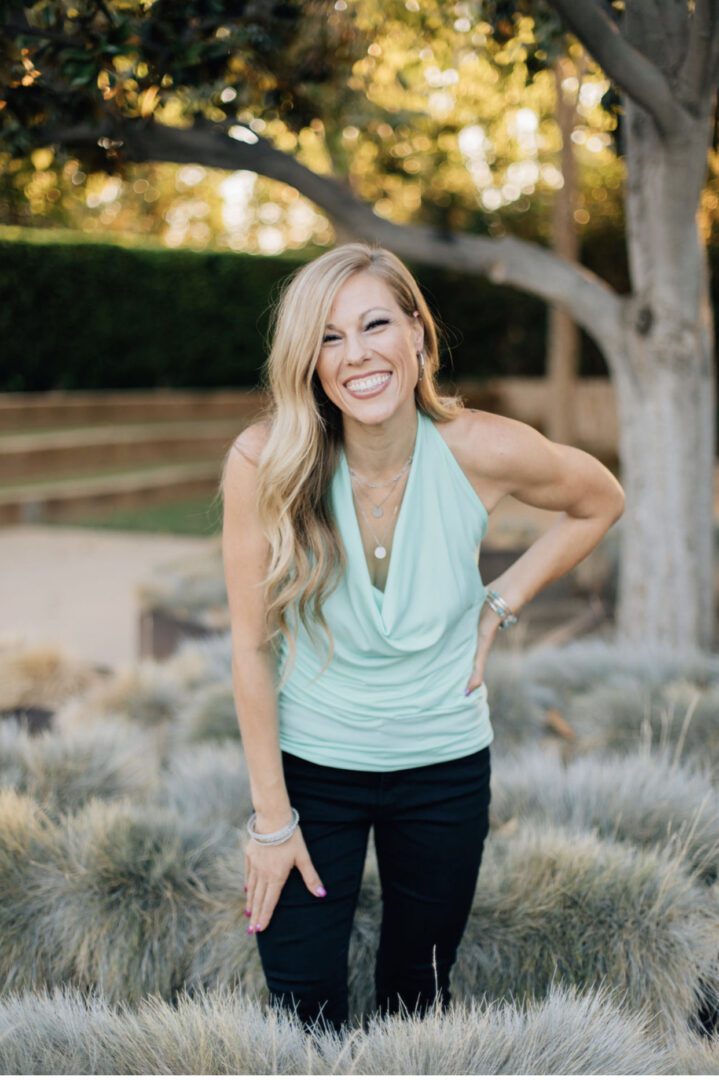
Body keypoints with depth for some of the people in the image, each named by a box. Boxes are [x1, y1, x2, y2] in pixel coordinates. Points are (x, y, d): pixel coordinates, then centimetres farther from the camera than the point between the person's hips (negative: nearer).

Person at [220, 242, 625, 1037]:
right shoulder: (265, 461, -21)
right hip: (309, 766, -1)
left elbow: (600, 502, 3)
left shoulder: (484, 452, -18)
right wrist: (271, 816, -9)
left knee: (418, 997, 17)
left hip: (445, 768, 1)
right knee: (305, 1013, 3)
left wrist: (501, 603, -5)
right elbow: (250, 646, -13)